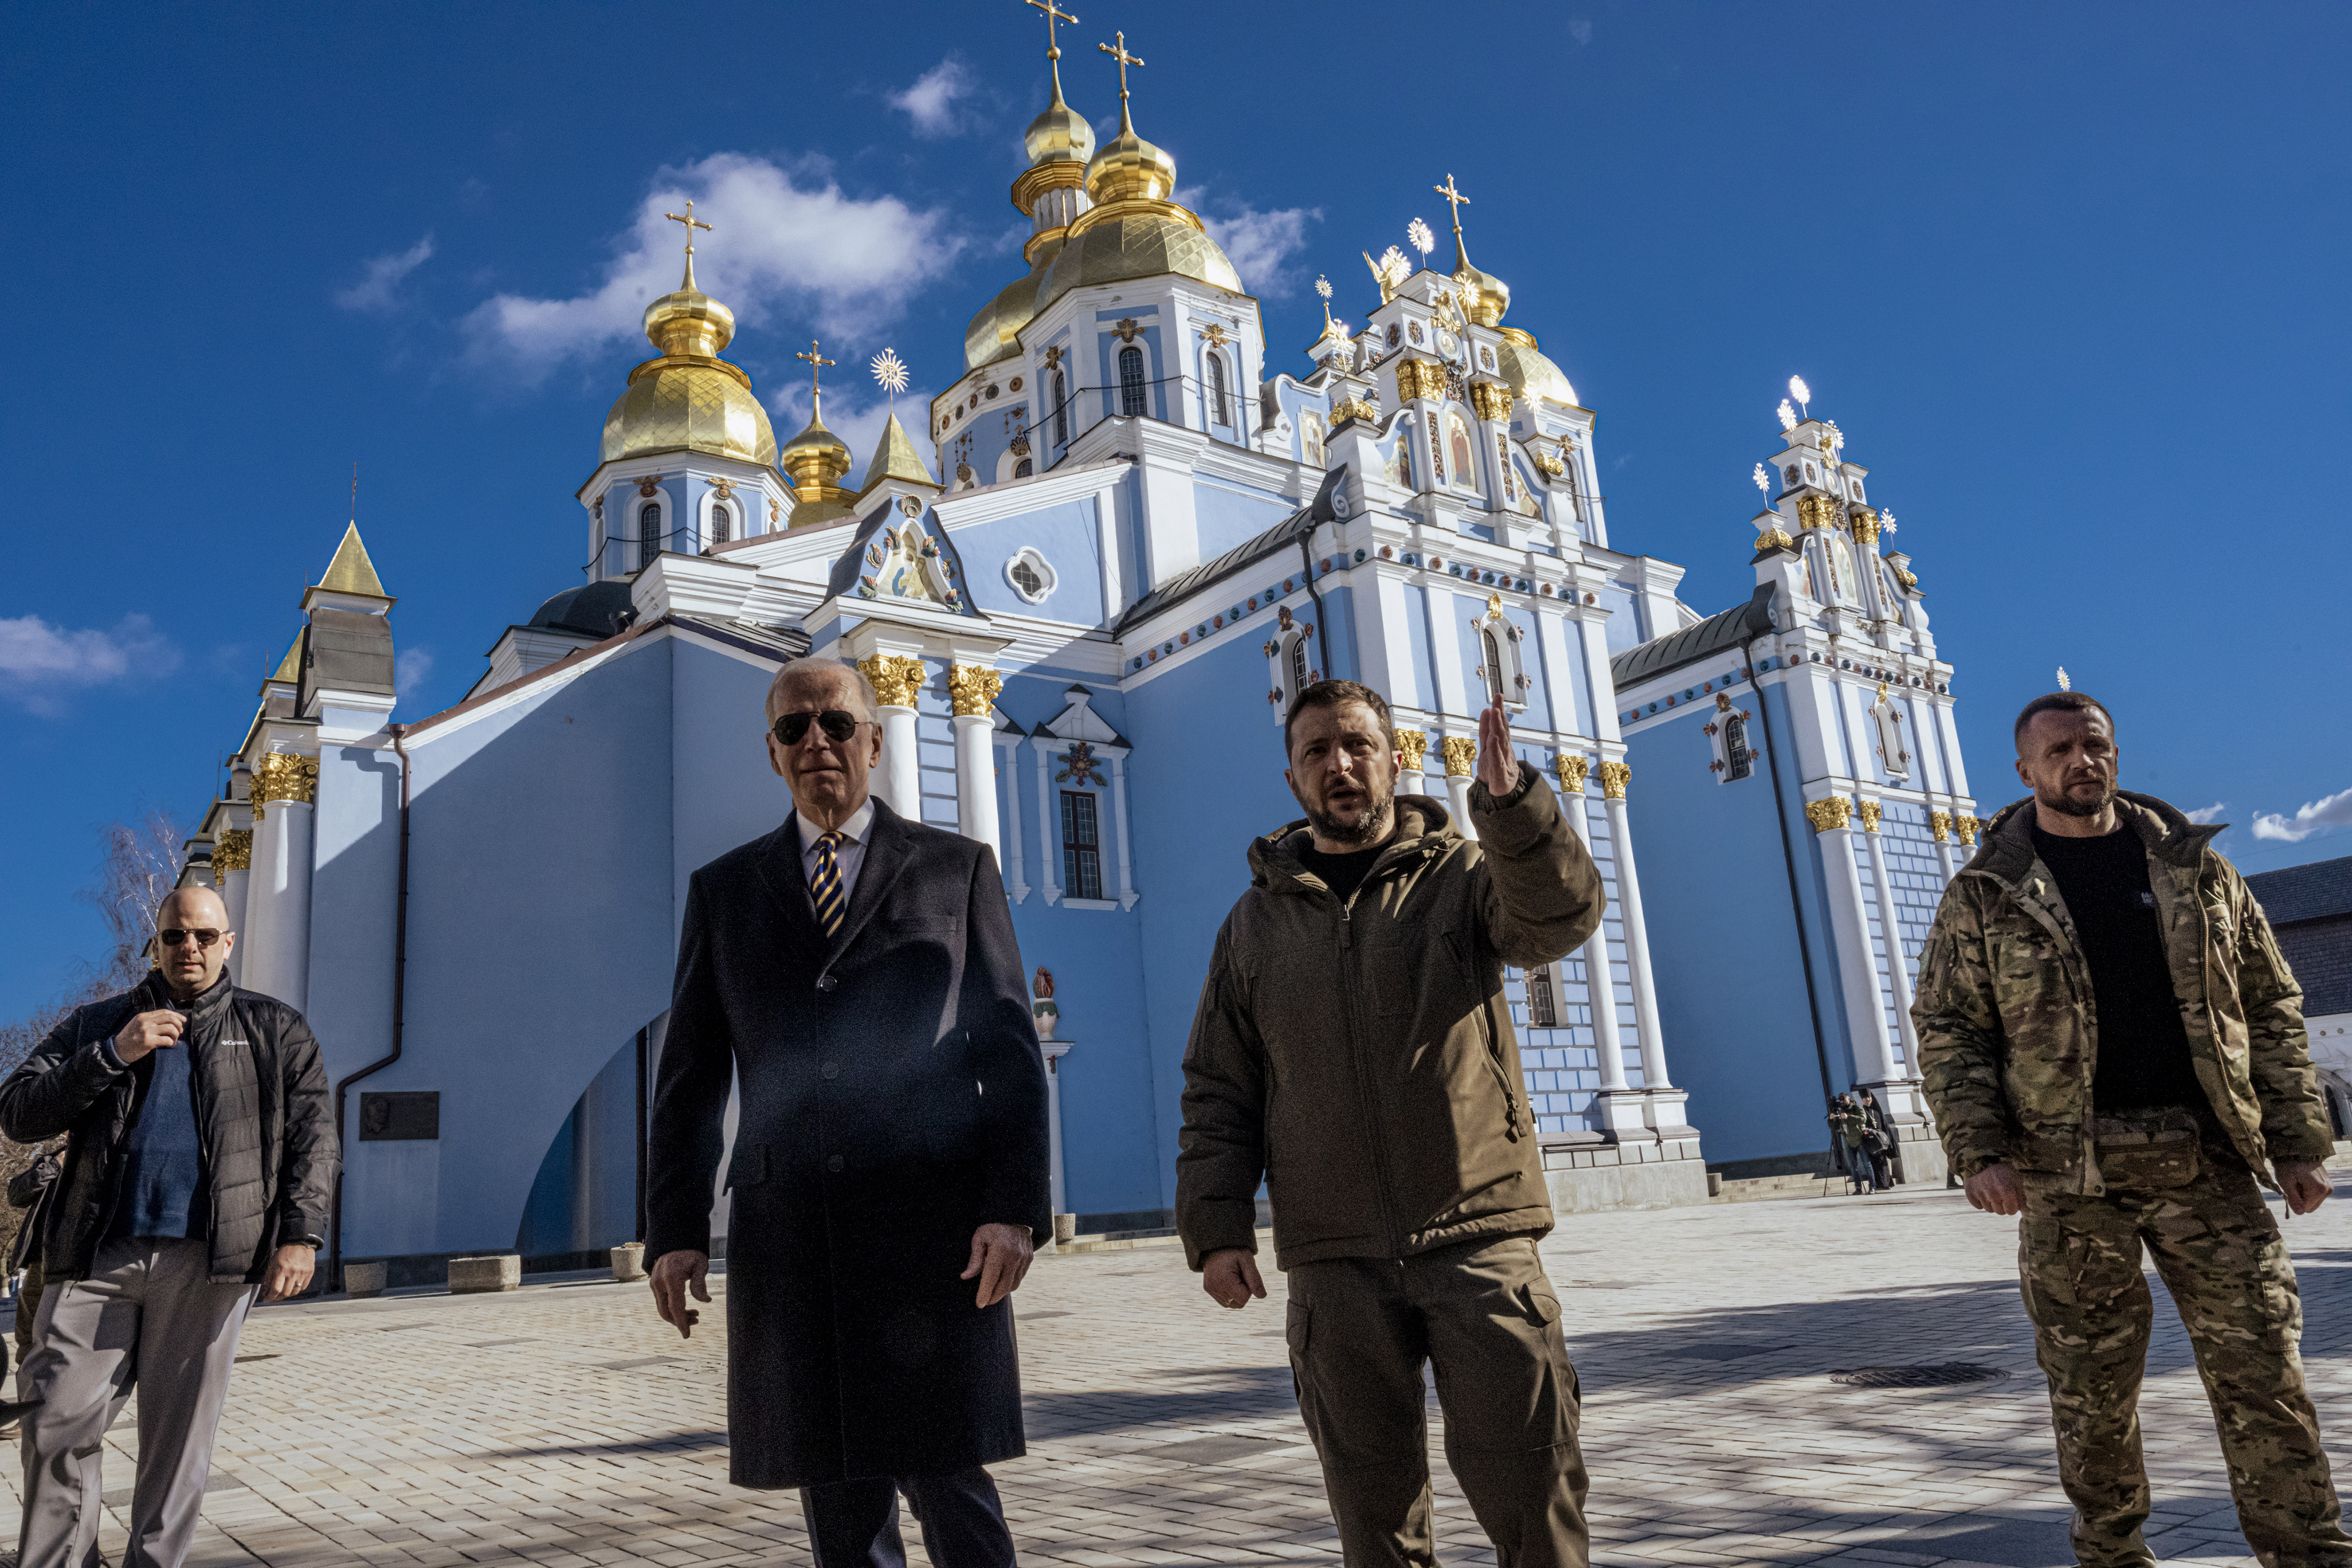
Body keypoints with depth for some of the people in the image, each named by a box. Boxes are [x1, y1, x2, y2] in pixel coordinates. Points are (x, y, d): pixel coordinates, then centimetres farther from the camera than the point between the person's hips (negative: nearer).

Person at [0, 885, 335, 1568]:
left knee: (179, 1434, 3)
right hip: (98, 1256, 1)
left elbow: (312, 1135, 7)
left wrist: (300, 1235, -4)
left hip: (207, 1261, -1)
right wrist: (113, 1056, -8)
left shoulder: (273, 1030, 12)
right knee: (57, 1423, 0)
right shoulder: (97, 1024, 16)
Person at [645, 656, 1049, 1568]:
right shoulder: (723, 890, 14)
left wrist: (1015, 1205, -8)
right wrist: (673, 1228, 3)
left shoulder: (956, 868, 8)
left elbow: (1009, 1049, 2)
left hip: (931, 1225, -2)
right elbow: (691, 1074, 12)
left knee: (950, 1490, -1)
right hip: (788, 1239, 2)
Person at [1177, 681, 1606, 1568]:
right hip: (1335, 1264, 2)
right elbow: (1217, 1092, 11)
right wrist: (1216, 1226, -1)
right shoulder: (1256, 921, 12)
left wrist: (1512, 803, -34)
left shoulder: (1461, 875, 6)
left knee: (1531, 1484, 1)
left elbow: (1557, 918, -16)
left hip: (1480, 1238, -2)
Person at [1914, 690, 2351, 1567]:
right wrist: (1979, 1152, -12)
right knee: (2092, 1377, 6)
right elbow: (1946, 1030, 0)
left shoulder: (2194, 866, 10)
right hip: (2068, 1171, -2)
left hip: (2206, 1157, 2)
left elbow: (2272, 1006, 11)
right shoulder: (1986, 895, 3)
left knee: (2261, 1361, 2)